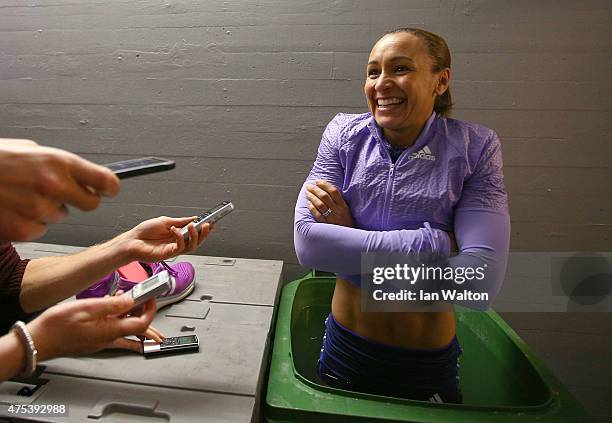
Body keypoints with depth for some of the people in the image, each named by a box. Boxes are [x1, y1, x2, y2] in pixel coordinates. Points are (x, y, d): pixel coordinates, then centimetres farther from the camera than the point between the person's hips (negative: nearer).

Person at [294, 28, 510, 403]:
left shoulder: (475, 148, -14)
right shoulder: (345, 135, -11)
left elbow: (482, 282, -24)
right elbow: (307, 241, -22)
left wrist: (350, 236, -23)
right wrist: (436, 243, -24)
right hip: (345, 347, 2)